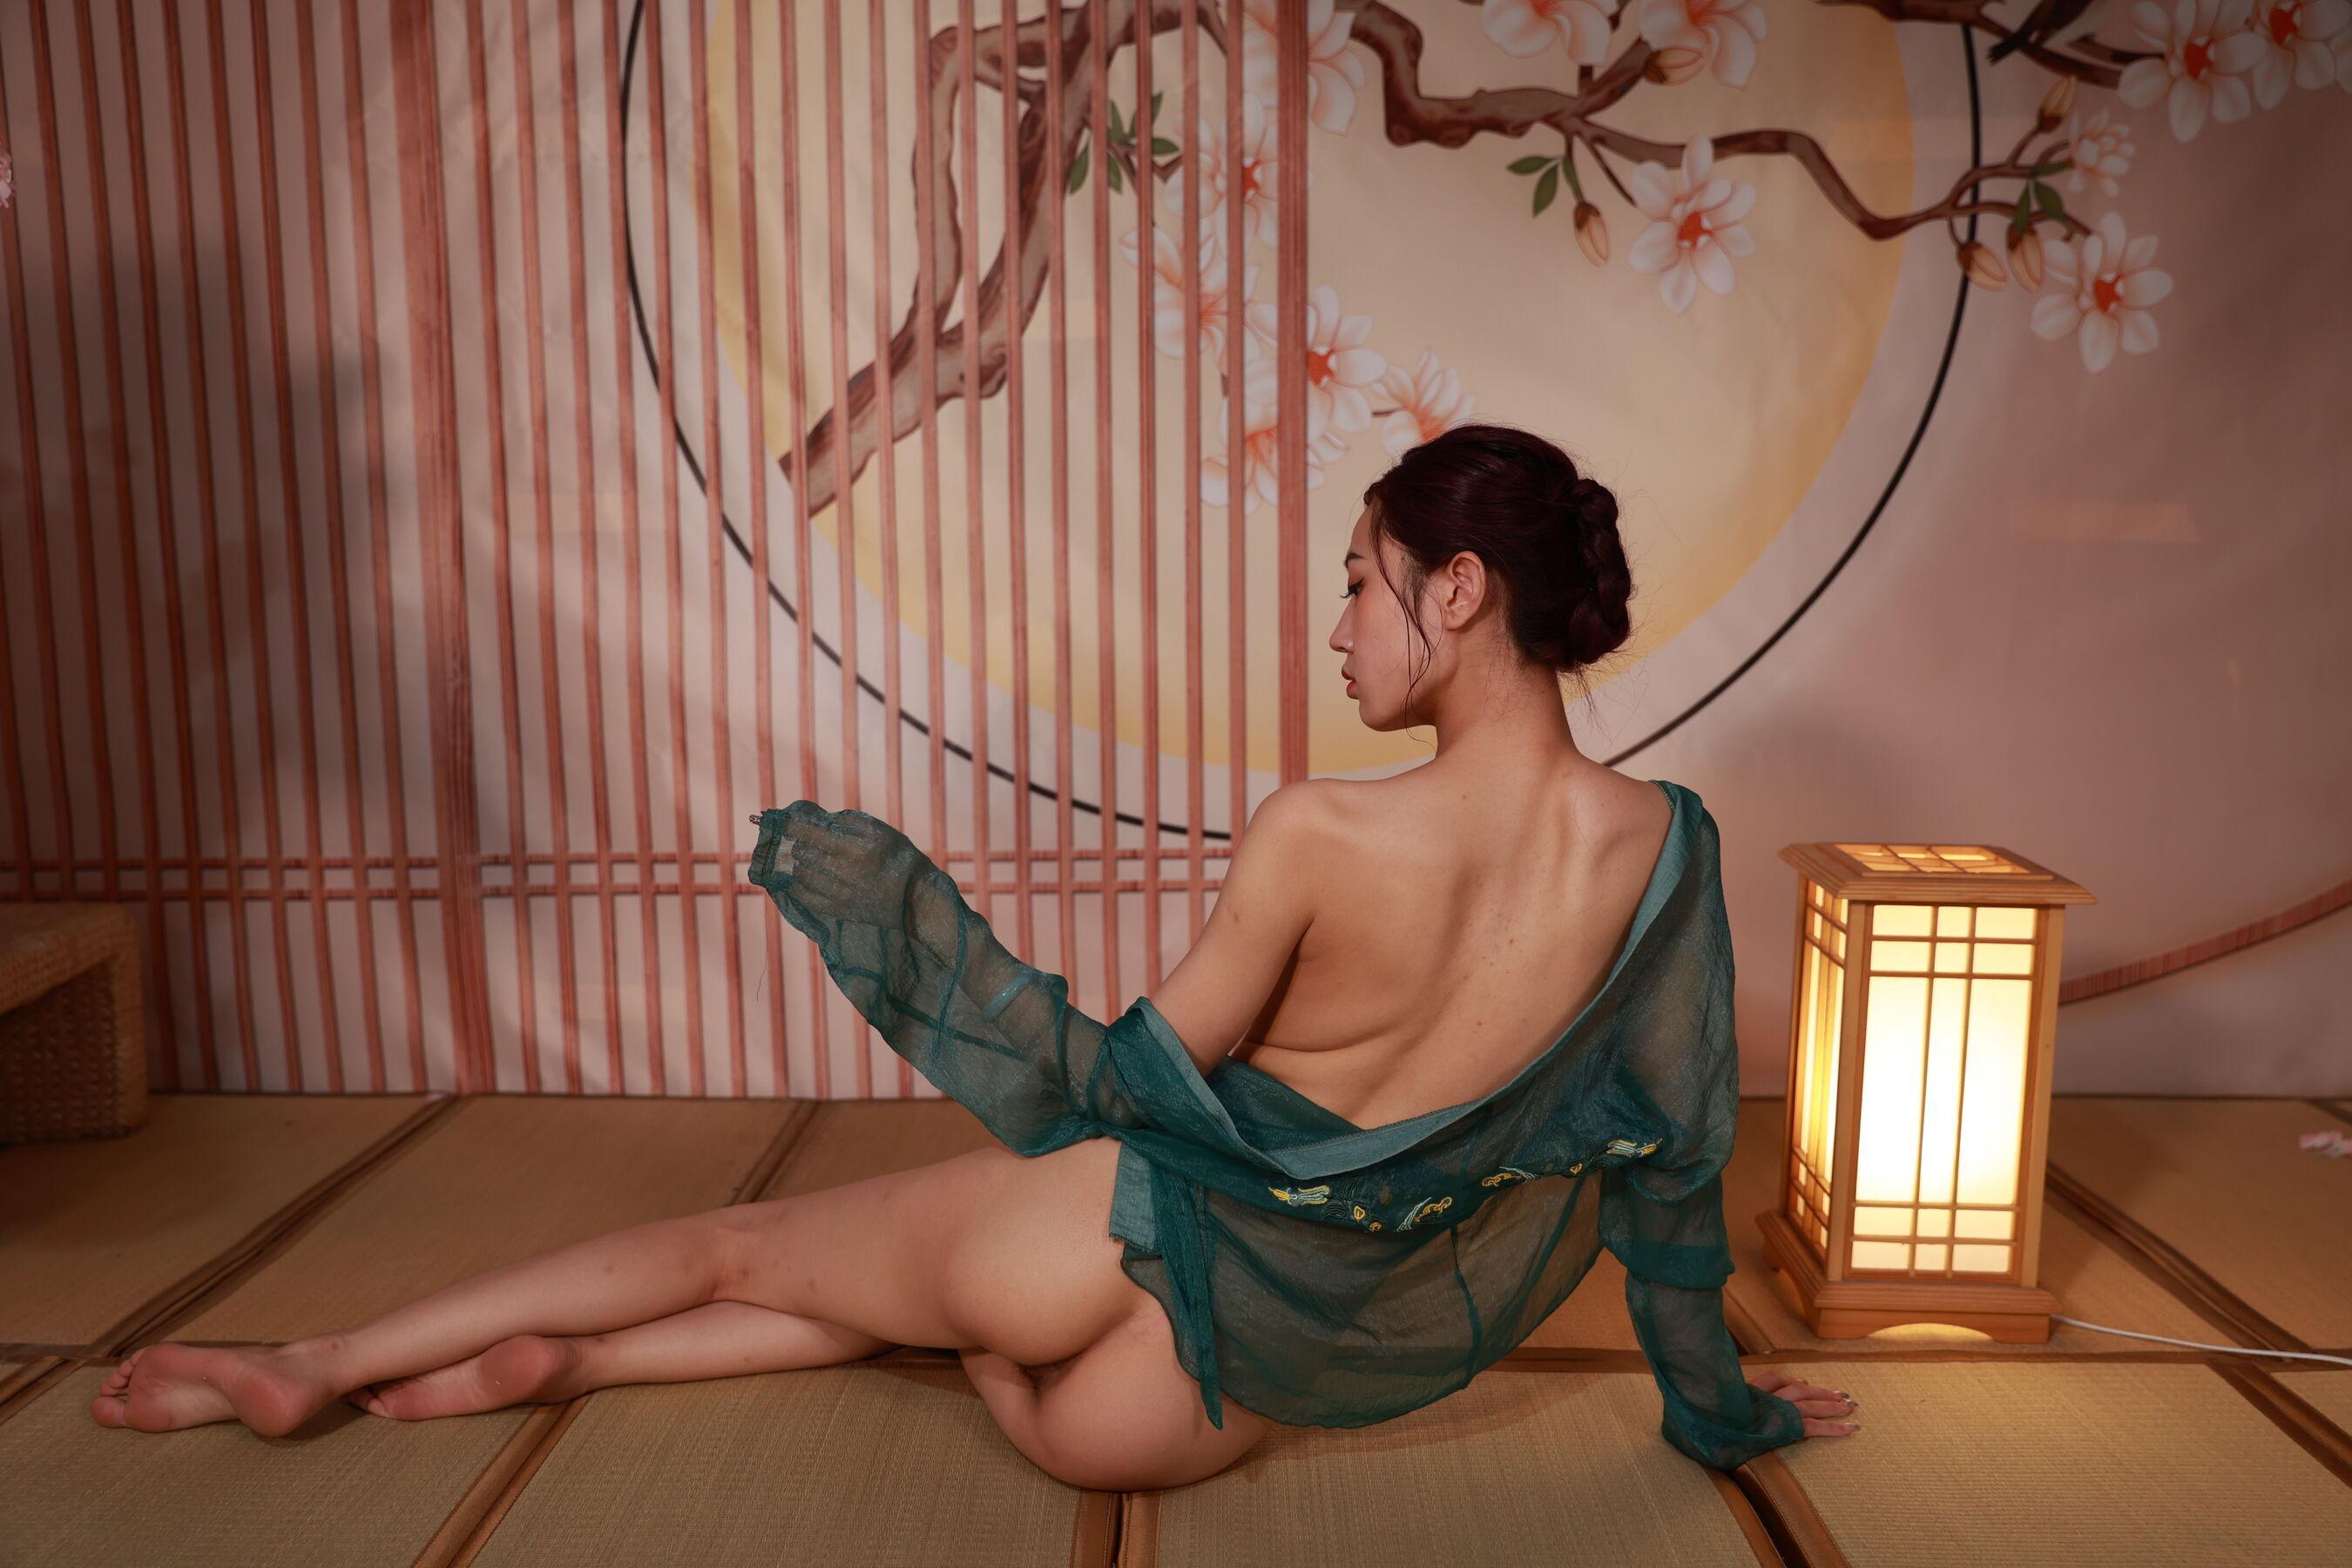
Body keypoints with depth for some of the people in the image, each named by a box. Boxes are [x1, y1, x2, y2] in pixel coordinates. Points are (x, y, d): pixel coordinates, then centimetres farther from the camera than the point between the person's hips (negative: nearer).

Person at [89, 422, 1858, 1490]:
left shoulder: (1319, 836, -25)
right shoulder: (1662, 844, -11)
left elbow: (1128, 1085, -14)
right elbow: (1672, 1159, 0)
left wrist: (895, 895, -7)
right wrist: (1712, 1397, 16)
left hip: (1170, 1249, -5)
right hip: (1335, 1337, 5)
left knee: (737, 1243, 16)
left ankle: (324, 1359, 32)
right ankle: (556, 1360, 31)